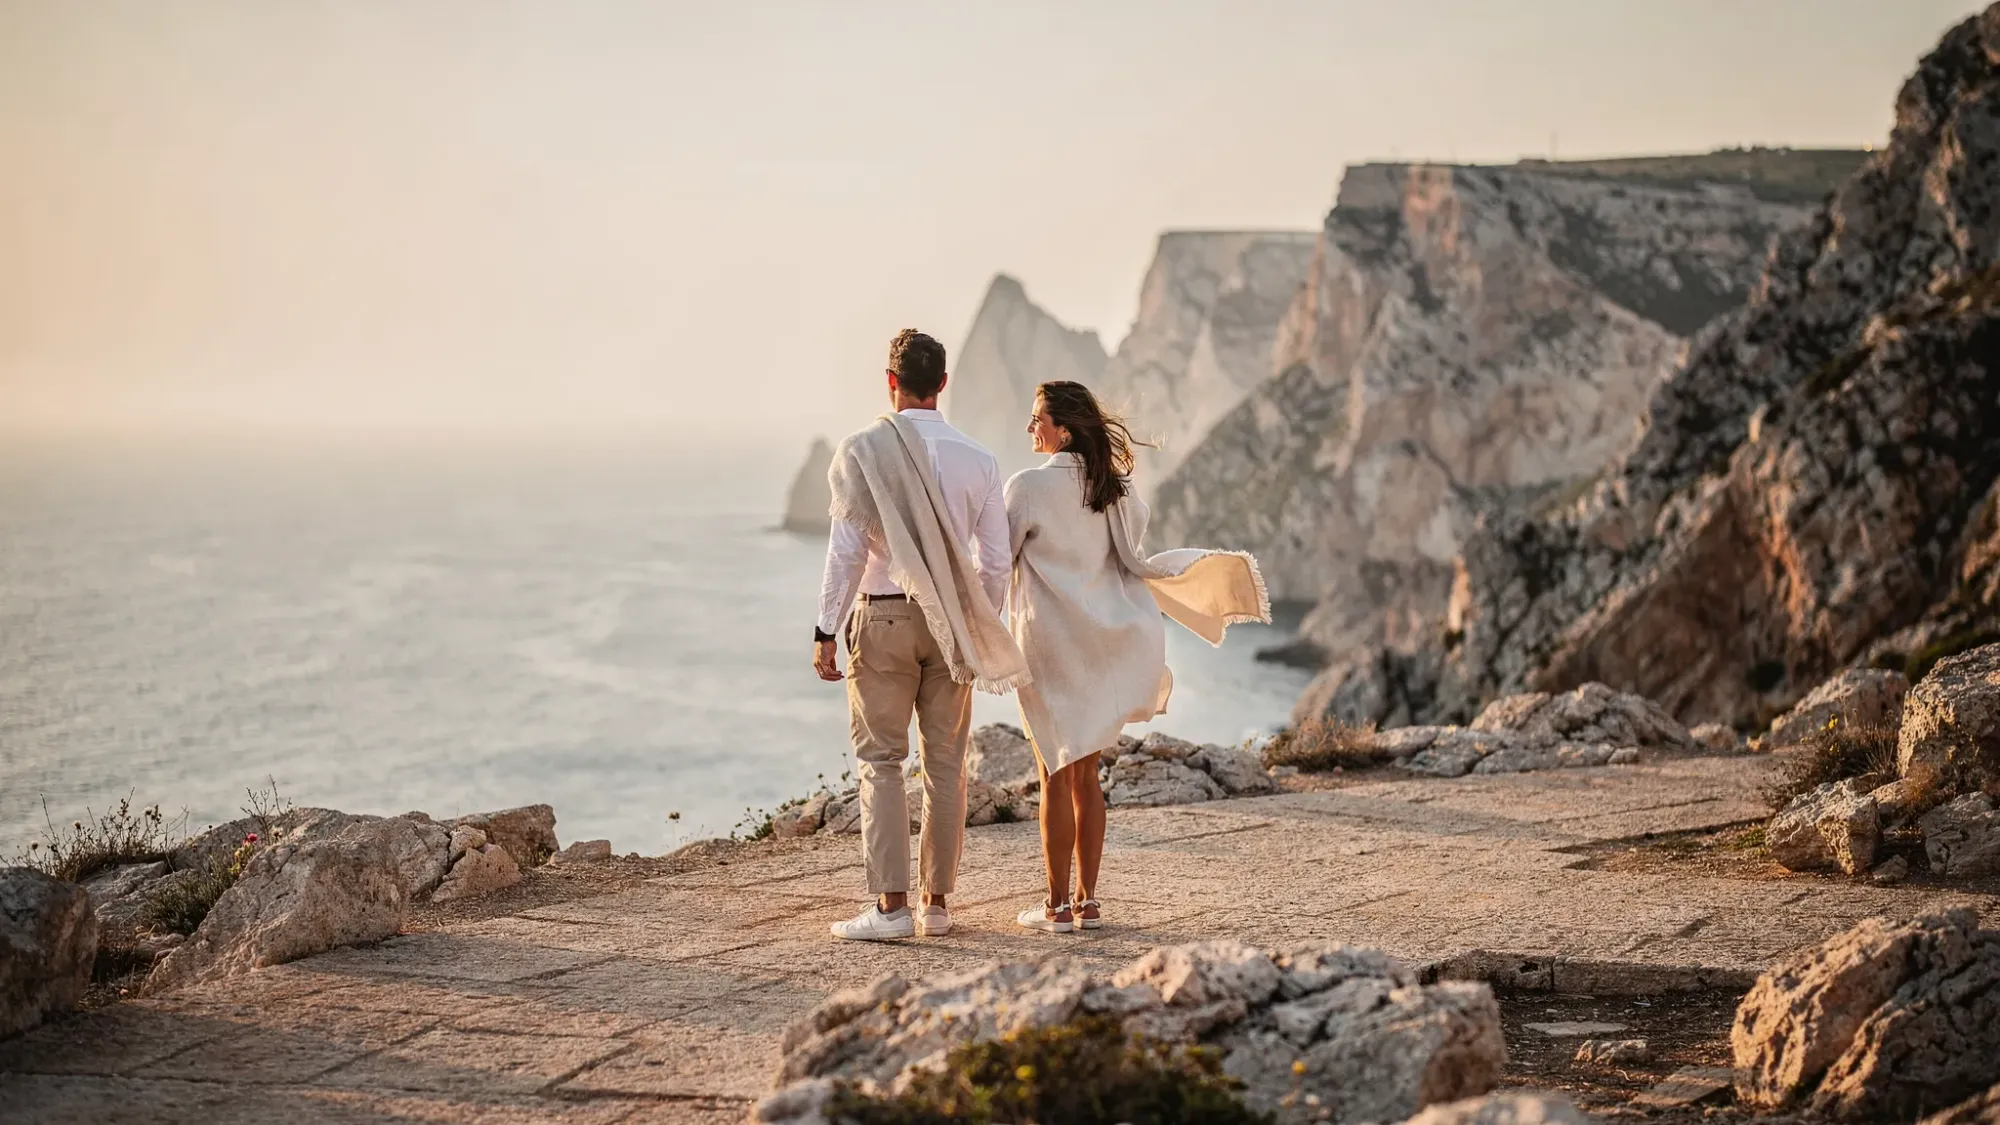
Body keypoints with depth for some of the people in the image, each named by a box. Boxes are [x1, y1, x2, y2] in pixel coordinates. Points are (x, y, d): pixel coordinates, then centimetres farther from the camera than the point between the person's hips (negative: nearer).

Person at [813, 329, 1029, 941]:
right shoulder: (977, 459, 1)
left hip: (884, 616, -3)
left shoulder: (863, 450, -7)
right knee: (946, 761, 9)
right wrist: (984, 636, 15)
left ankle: (891, 904, -3)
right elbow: (994, 560, 4)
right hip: (953, 621, 3)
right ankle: (937, 903, 13)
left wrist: (827, 631, -4)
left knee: (880, 760, 2)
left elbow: (847, 550, -10)